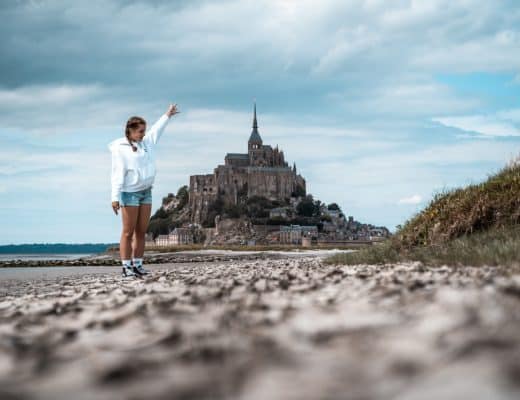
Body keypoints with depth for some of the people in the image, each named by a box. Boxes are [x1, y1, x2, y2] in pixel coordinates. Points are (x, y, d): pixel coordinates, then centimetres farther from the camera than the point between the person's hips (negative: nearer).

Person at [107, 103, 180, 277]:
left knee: (141, 232, 5)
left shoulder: (146, 142, 11)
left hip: (146, 192, 7)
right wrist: (115, 197, -20)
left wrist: (168, 114, 40)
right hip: (129, 193, -7)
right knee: (128, 232, -6)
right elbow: (117, 173, -14)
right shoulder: (120, 149, -8)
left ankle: (137, 265, 8)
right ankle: (126, 267, -5)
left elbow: (157, 129, 30)